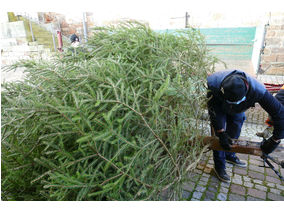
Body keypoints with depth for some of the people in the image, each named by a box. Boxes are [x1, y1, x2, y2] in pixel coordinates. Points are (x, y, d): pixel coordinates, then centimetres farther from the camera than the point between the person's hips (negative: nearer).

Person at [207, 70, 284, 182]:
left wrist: (275, 140, -29)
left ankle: (230, 156, 41)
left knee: (234, 135, 12)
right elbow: (214, 111, -31)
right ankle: (219, 167, 12)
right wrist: (221, 133, -30)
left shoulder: (257, 90, -41)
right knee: (218, 137, -6)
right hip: (218, 106, -2)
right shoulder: (214, 83, -44)